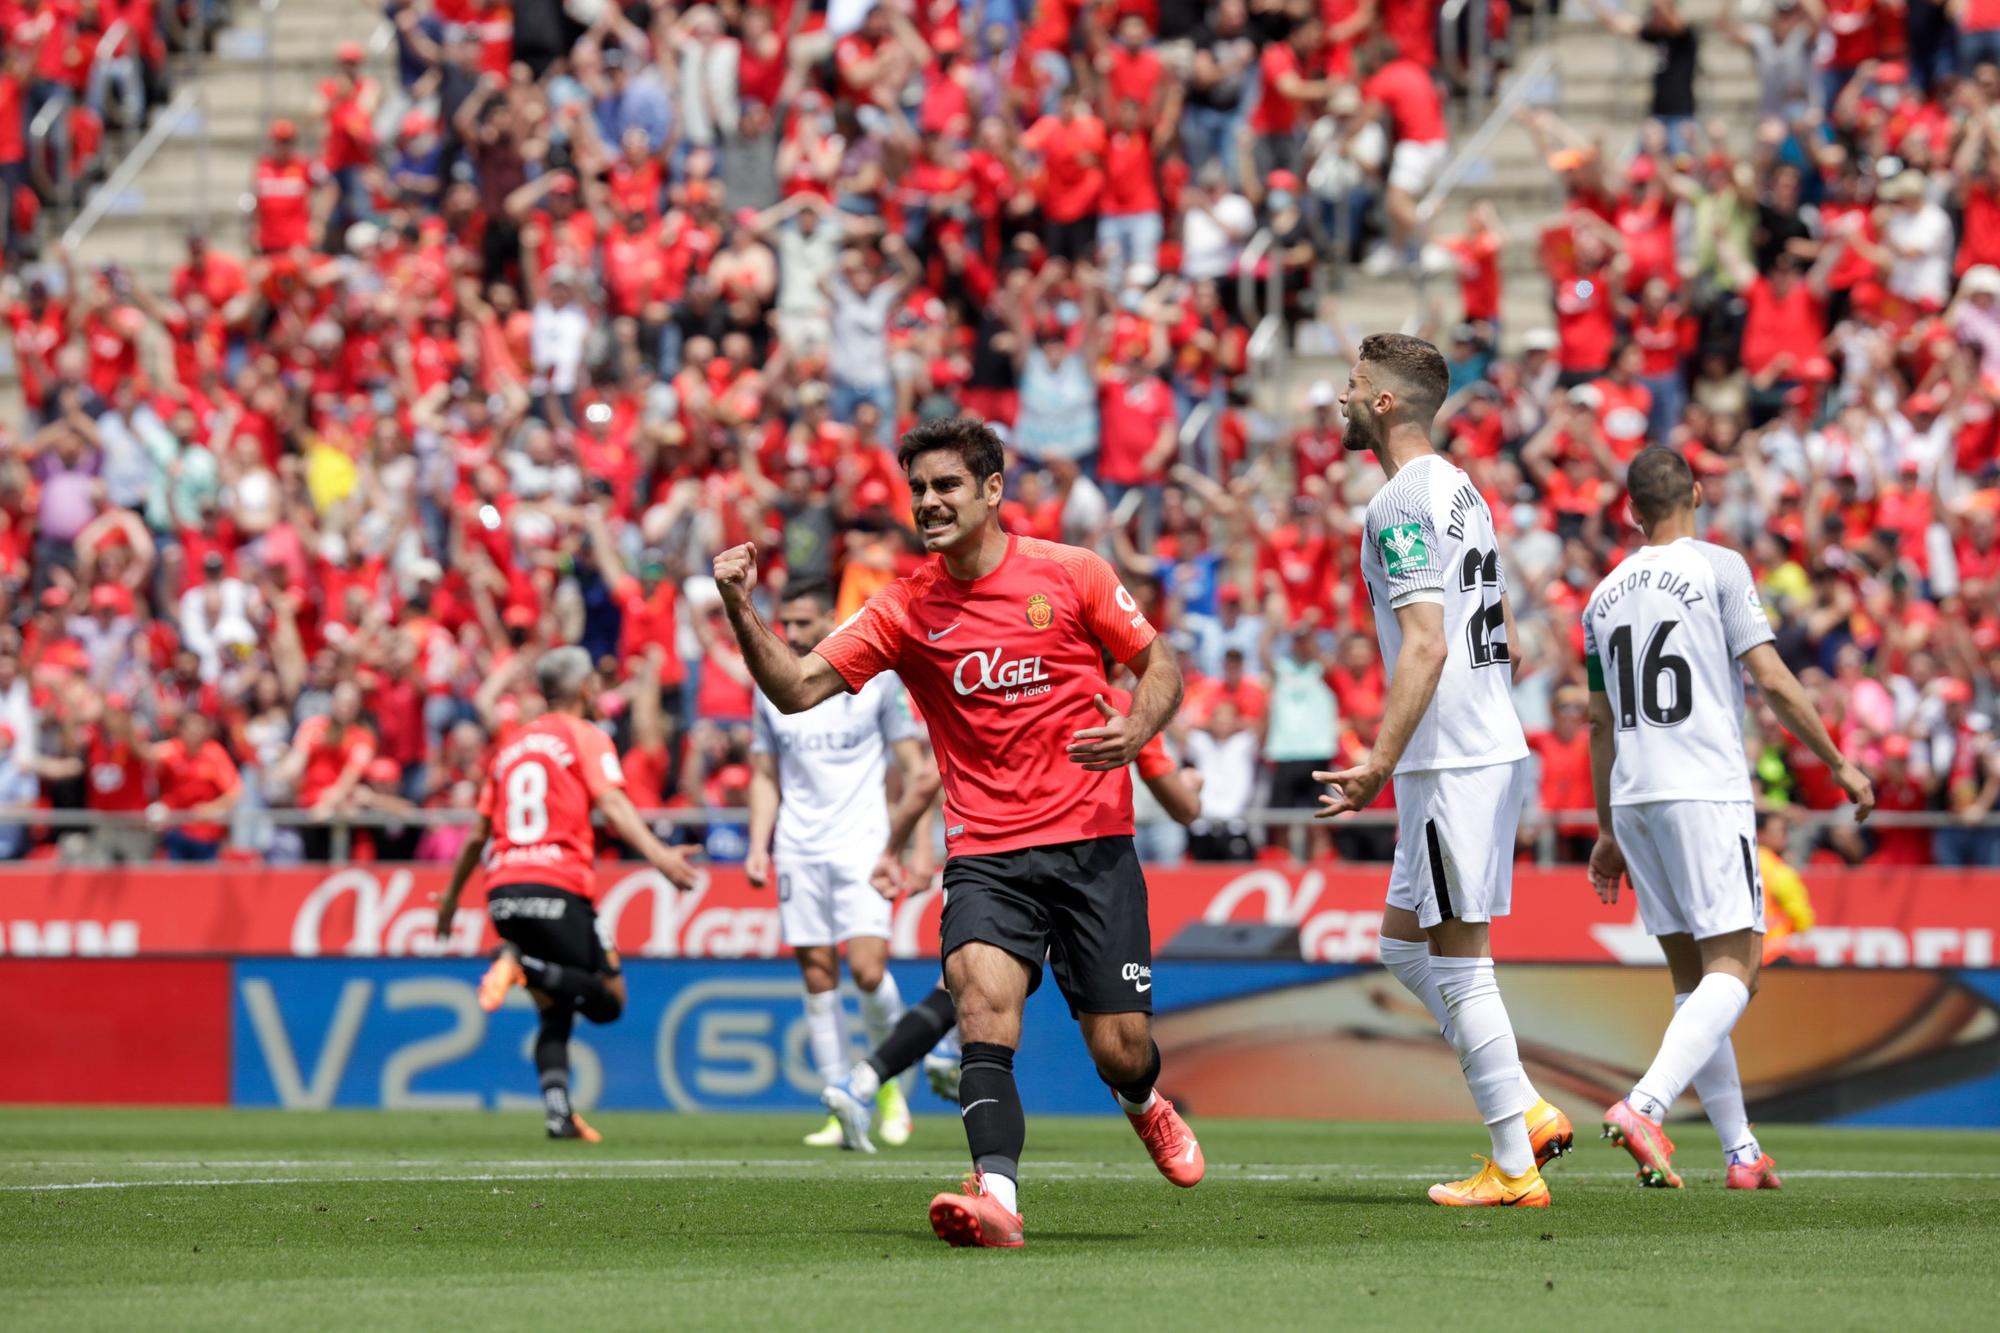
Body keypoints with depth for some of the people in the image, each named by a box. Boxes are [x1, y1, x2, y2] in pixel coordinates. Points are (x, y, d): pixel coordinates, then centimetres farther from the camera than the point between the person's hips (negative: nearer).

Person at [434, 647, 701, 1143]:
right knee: (607, 1000, 0)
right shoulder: (585, 737, 5)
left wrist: (451, 897, 36)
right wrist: (658, 854, -24)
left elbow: (478, 835, 25)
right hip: (557, 889, -6)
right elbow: (612, 807, -13)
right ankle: (525, 965, -24)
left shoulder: (512, 747, 23)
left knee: (556, 1011, 15)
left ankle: (558, 1113, -3)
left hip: (503, 891, 6)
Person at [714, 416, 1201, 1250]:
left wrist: (1134, 730, -12)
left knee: (1119, 1051, 0)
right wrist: (743, 613, -20)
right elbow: (797, 690, -4)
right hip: (984, 854, 1)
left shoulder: (1071, 573, 0)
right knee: (984, 991, -28)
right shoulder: (906, 609, 2)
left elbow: (1159, 667, 9)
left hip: (1091, 842, 0)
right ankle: (996, 1197, -40)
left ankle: (1143, 1101, 39)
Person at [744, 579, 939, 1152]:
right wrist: (758, 846, 4)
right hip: (798, 851, 3)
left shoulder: (876, 679, -1)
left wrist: (894, 847, -5)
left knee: (868, 969, -17)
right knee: (818, 979, -1)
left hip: (861, 846, -3)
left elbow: (919, 773, 1)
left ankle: (889, 1081, 7)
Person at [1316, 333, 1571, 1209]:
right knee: (1405, 946, 16)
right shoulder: (1460, 490, 18)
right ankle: (1529, 1113, 14)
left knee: (1458, 961, -5)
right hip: (1494, 746, 10)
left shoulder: (1402, 503, -13)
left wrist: (1381, 762, -25)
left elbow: (1426, 644, -22)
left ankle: (1515, 1168, -2)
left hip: (1451, 763, -10)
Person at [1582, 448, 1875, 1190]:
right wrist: (1839, 763, 3)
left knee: (1693, 978, 11)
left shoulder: (1605, 596, 14)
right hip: (1706, 792, -6)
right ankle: (1642, 1106, -30)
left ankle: (1742, 1150, 9)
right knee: (1732, 969, -8)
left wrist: (1608, 832, 25)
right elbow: (1772, 682, -8)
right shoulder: (1719, 570, -3)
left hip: (1633, 797, 6)